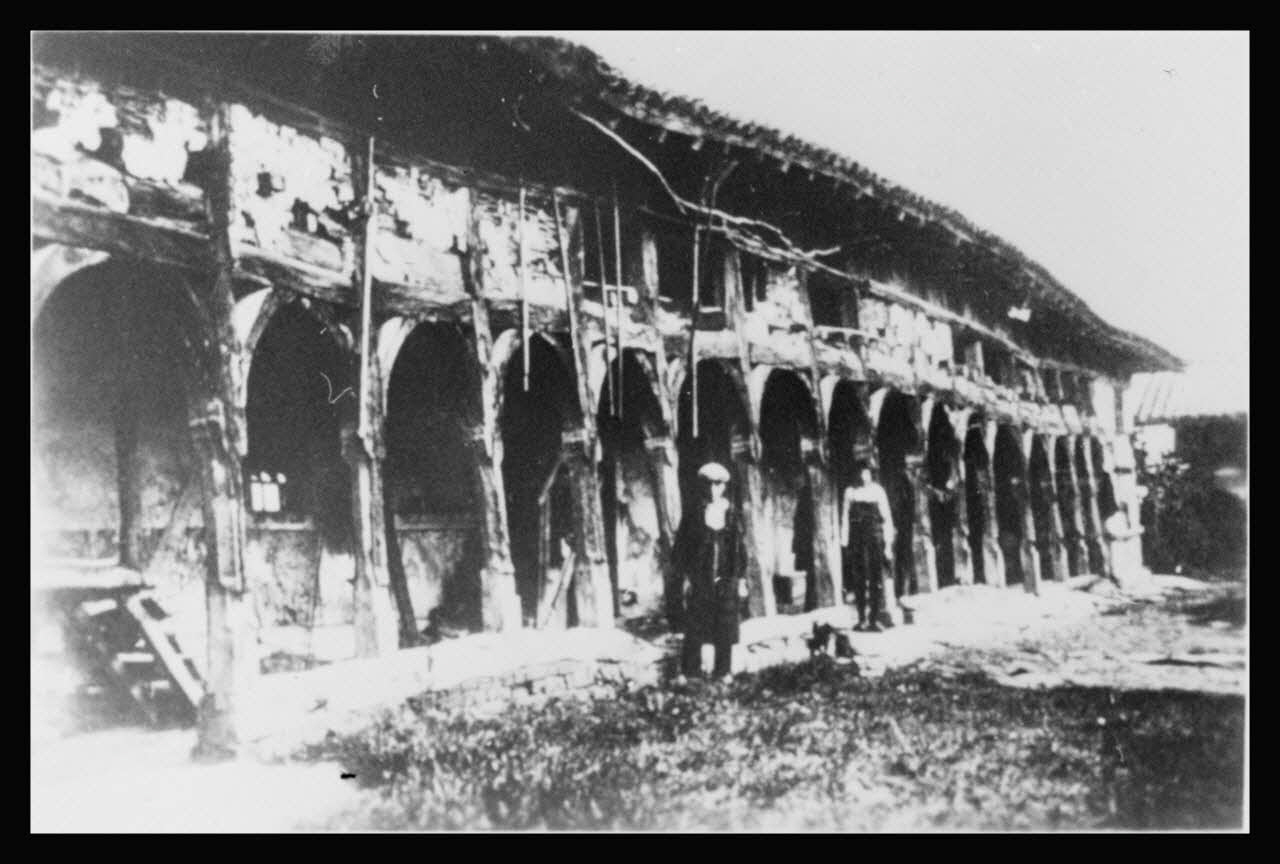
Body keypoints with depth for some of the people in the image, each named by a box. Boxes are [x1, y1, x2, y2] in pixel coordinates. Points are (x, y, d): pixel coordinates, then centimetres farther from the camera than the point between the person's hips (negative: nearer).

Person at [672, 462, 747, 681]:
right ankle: (690, 672, 8)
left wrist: (740, 577, 4)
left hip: (726, 582, 2)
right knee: (694, 630, 0)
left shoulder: (731, 515, 6)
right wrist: (684, 576, -5)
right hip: (698, 582, -2)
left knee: (725, 630, 3)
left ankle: (723, 672, 13)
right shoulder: (693, 515, 0)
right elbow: (680, 548, 1)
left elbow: (739, 548, 9)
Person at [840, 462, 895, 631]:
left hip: (875, 539, -2)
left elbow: (887, 518, 1)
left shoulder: (877, 491, 0)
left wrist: (888, 543, -4)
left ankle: (875, 620, -3)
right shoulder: (850, 492, 4)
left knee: (876, 579, -6)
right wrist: (844, 543, 4)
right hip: (856, 540, 2)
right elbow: (845, 518, 8)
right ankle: (862, 619, 12)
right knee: (858, 580, 4)